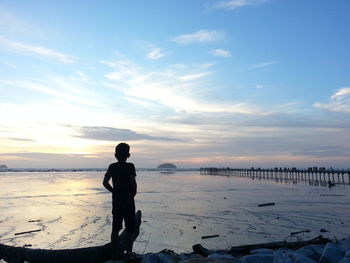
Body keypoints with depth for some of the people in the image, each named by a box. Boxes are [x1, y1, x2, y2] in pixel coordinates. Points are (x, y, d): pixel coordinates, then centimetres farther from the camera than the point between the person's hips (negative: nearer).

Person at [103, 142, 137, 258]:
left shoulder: (112, 167, 3)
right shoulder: (130, 166, -10)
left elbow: (105, 182, 1)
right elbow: (133, 182, -20)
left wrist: (114, 191, 10)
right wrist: (133, 193, -4)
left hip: (116, 201, 4)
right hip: (128, 201, -4)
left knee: (115, 229, 14)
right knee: (130, 230, 8)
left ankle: (114, 253, 23)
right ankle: (129, 253, 12)